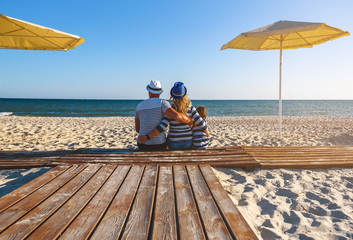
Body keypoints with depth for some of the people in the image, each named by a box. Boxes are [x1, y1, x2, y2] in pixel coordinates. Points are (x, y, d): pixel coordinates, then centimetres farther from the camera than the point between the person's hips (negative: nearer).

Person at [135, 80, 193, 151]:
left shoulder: (139, 106, 3)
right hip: (159, 144, -3)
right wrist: (190, 121, -9)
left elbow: (137, 128, 10)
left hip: (143, 145, 3)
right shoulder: (161, 103, -11)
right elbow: (176, 116, -28)